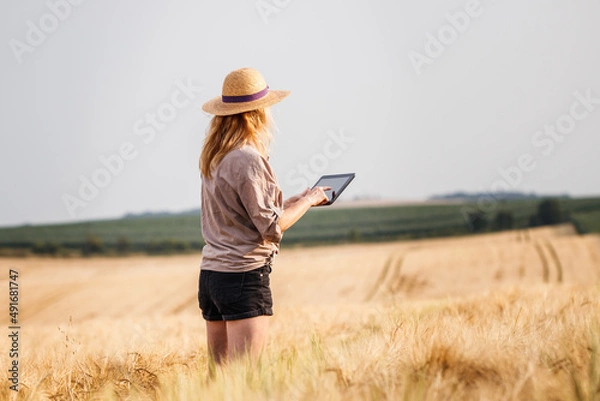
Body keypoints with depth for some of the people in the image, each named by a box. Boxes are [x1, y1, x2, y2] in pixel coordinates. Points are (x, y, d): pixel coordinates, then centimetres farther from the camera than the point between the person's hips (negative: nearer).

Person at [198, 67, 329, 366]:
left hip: (210, 274, 9)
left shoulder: (214, 158, 12)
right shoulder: (247, 159, -14)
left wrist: (294, 201, 18)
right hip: (244, 275, -9)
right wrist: (308, 201, 0)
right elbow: (271, 226, -15)